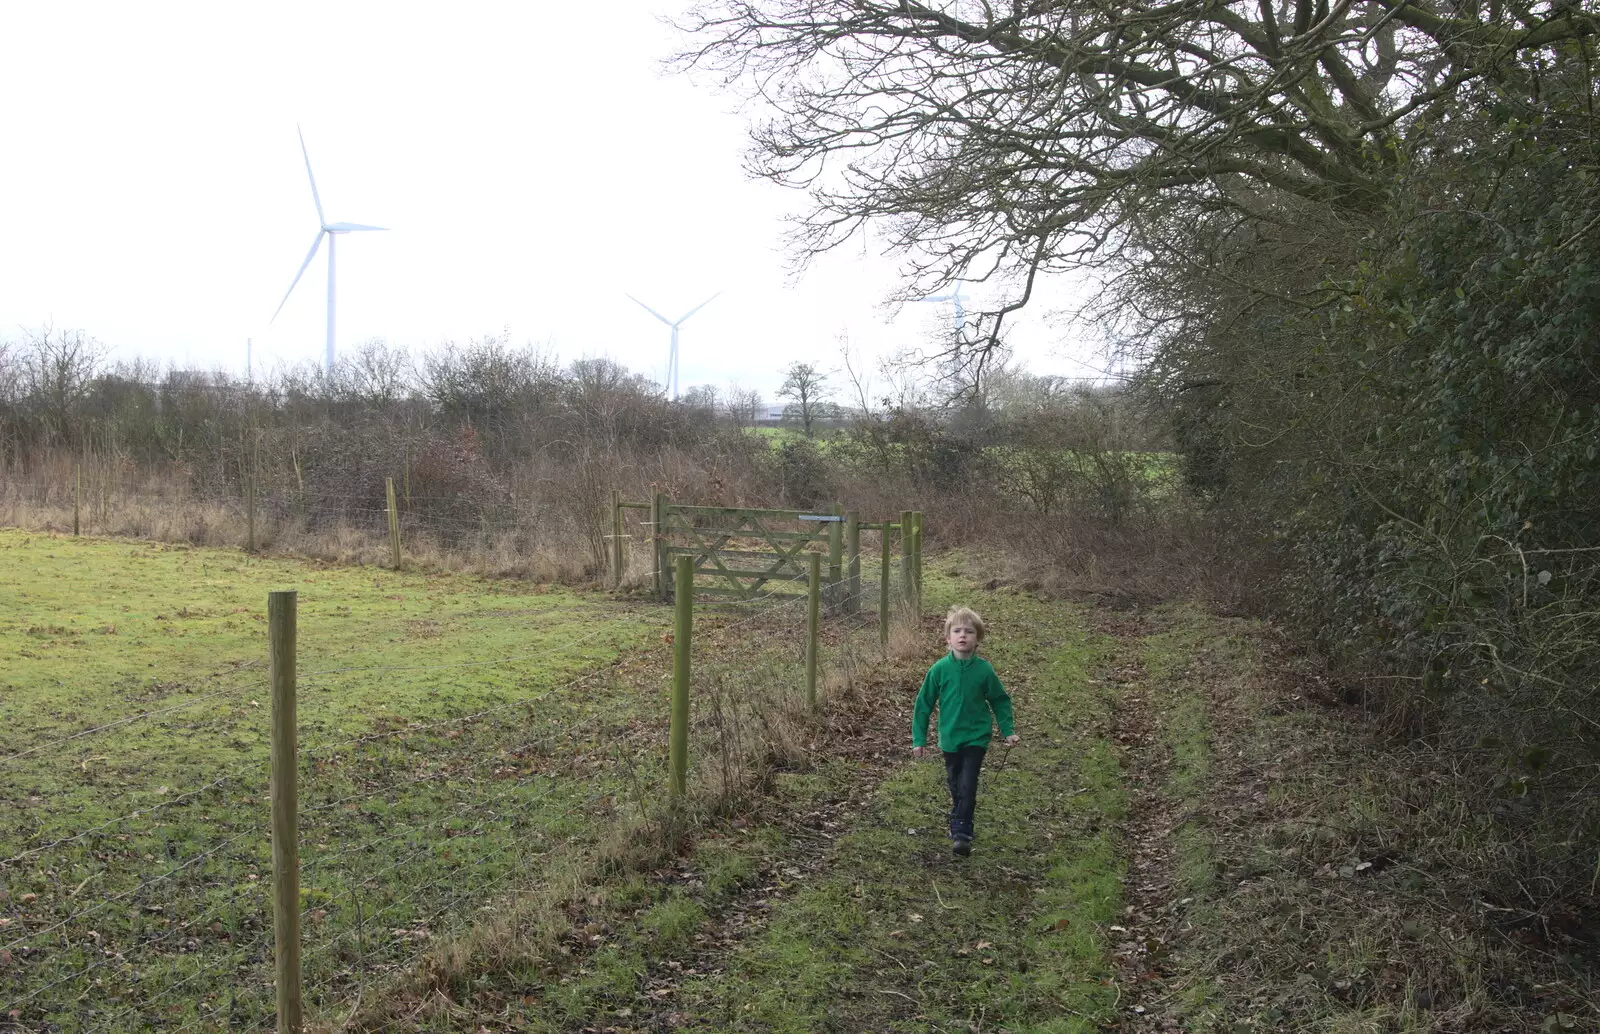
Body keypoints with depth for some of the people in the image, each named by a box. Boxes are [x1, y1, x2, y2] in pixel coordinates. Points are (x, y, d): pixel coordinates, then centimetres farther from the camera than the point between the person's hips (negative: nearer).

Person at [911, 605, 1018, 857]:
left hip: (976, 737, -2)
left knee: (967, 787, -9)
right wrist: (918, 739, -1)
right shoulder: (939, 669, -10)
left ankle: (961, 833, -4)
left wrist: (1008, 731, 2)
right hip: (950, 737, 2)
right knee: (955, 786, 15)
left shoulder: (984, 670, -10)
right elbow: (923, 704, -2)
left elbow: (1000, 701, 5)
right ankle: (960, 825, 34)